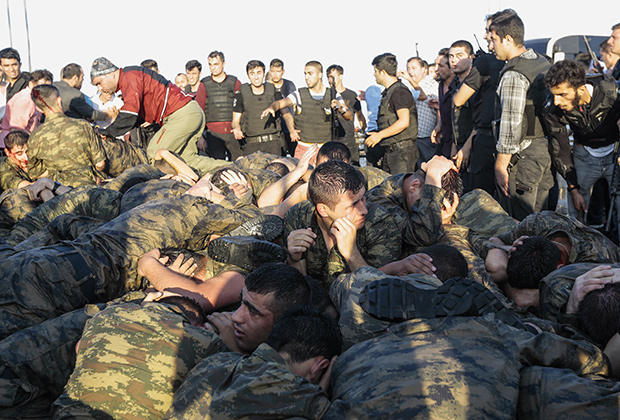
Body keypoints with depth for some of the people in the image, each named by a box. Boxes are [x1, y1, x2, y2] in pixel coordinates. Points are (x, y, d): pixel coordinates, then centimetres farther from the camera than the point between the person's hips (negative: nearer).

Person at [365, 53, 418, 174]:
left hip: (402, 150, -10)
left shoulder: (399, 91, -13)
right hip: (390, 150, 10)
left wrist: (380, 135, -19)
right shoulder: (388, 92, 17)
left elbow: (404, 122, -24)